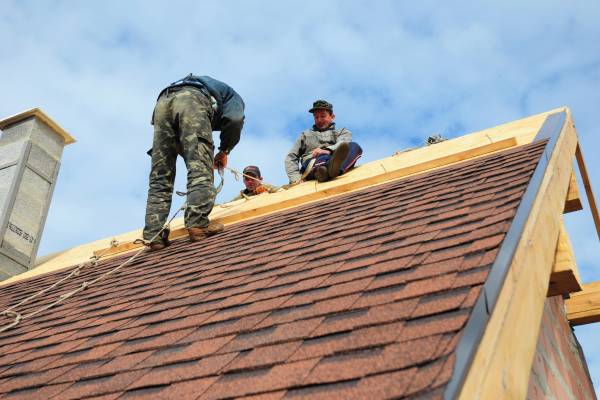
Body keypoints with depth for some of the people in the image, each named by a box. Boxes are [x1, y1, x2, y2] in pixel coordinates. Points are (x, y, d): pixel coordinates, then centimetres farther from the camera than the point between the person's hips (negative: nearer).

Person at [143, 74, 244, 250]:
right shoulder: (232, 95, 33)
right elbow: (234, 119, 5)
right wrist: (224, 151, 17)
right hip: (192, 100, -5)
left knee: (160, 177, 1)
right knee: (200, 170, -11)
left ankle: (154, 236, -6)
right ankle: (198, 224, -26)